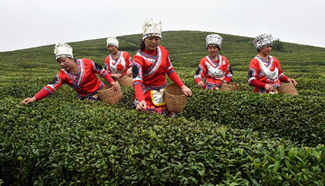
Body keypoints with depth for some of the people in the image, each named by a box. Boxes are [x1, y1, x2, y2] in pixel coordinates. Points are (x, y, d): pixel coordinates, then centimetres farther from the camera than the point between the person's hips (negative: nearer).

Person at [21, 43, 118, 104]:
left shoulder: (86, 63, -21)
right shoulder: (63, 74, -13)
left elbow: (102, 71, -9)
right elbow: (51, 87, -21)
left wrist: (112, 82, -13)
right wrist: (34, 98, -32)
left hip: (99, 90, -2)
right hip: (84, 97, 2)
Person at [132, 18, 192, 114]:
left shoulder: (163, 51, -2)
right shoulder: (139, 58, -18)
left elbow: (170, 70, 5)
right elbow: (137, 80, -27)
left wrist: (182, 86, -5)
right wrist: (141, 100, -43)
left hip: (163, 90, 5)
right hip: (147, 92, -4)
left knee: (163, 112, 6)